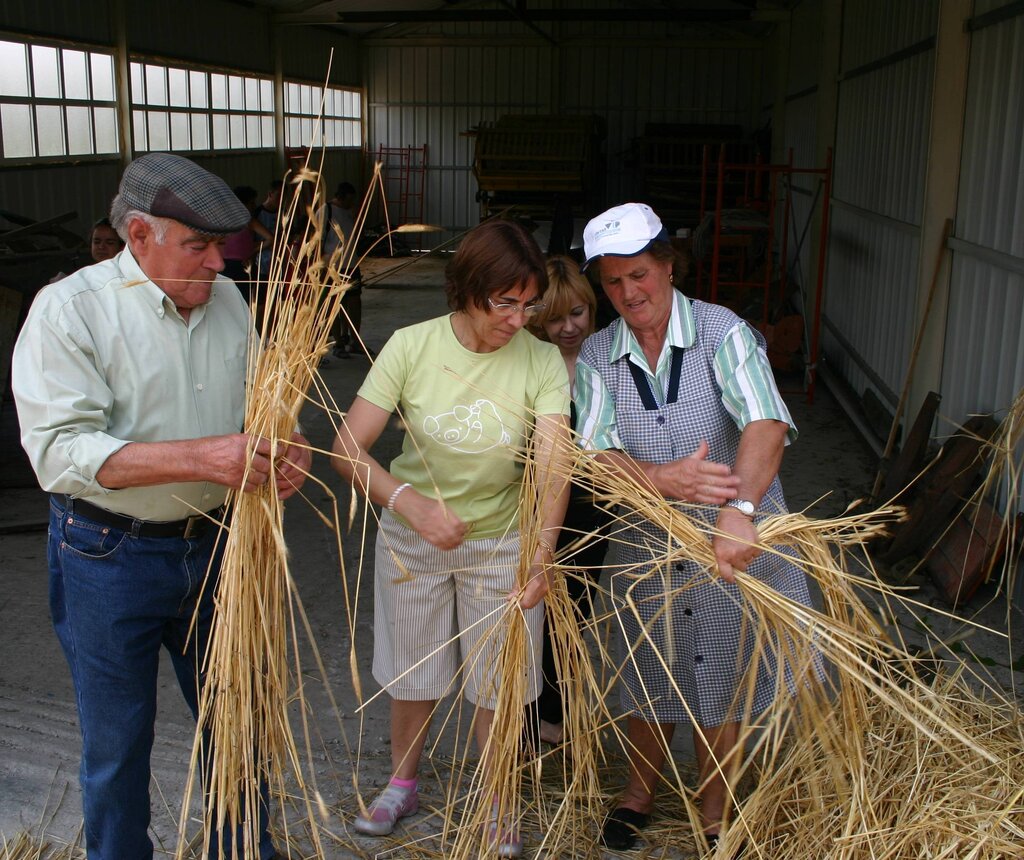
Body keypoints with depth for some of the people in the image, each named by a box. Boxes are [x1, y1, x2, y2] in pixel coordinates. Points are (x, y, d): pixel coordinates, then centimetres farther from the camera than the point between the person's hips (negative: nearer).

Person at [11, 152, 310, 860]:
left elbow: (251, 406, 12)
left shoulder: (226, 299, 1)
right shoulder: (70, 309, -16)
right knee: (117, 745, 12)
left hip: (211, 547, 5)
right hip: (109, 557, -5)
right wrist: (201, 457, -34)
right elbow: (59, 449, -25)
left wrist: (278, 452, -12)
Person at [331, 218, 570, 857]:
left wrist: (542, 552, -46)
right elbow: (349, 447, -20)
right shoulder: (412, 346, -18)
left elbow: (553, 463, -30)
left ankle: (496, 805, 38)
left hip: (502, 541, 0)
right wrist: (411, 503, -37)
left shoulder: (542, 362, -19)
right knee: (413, 670, 19)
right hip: (412, 537, 1)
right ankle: (403, 786, 45)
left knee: (498, 682, 13)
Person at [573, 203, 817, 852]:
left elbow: (766, 424, -31)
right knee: (651, 683, 21)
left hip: (735, 540, -2)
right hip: (648, 546, 3)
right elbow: (596, 452, -15)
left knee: (724, 684, 13)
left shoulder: (723, 332, -16)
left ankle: (716, 816, 38)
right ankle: (640, 792, 47)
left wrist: (738, 510, -47)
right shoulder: (597, 356, -4)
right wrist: (661, 478, -36)